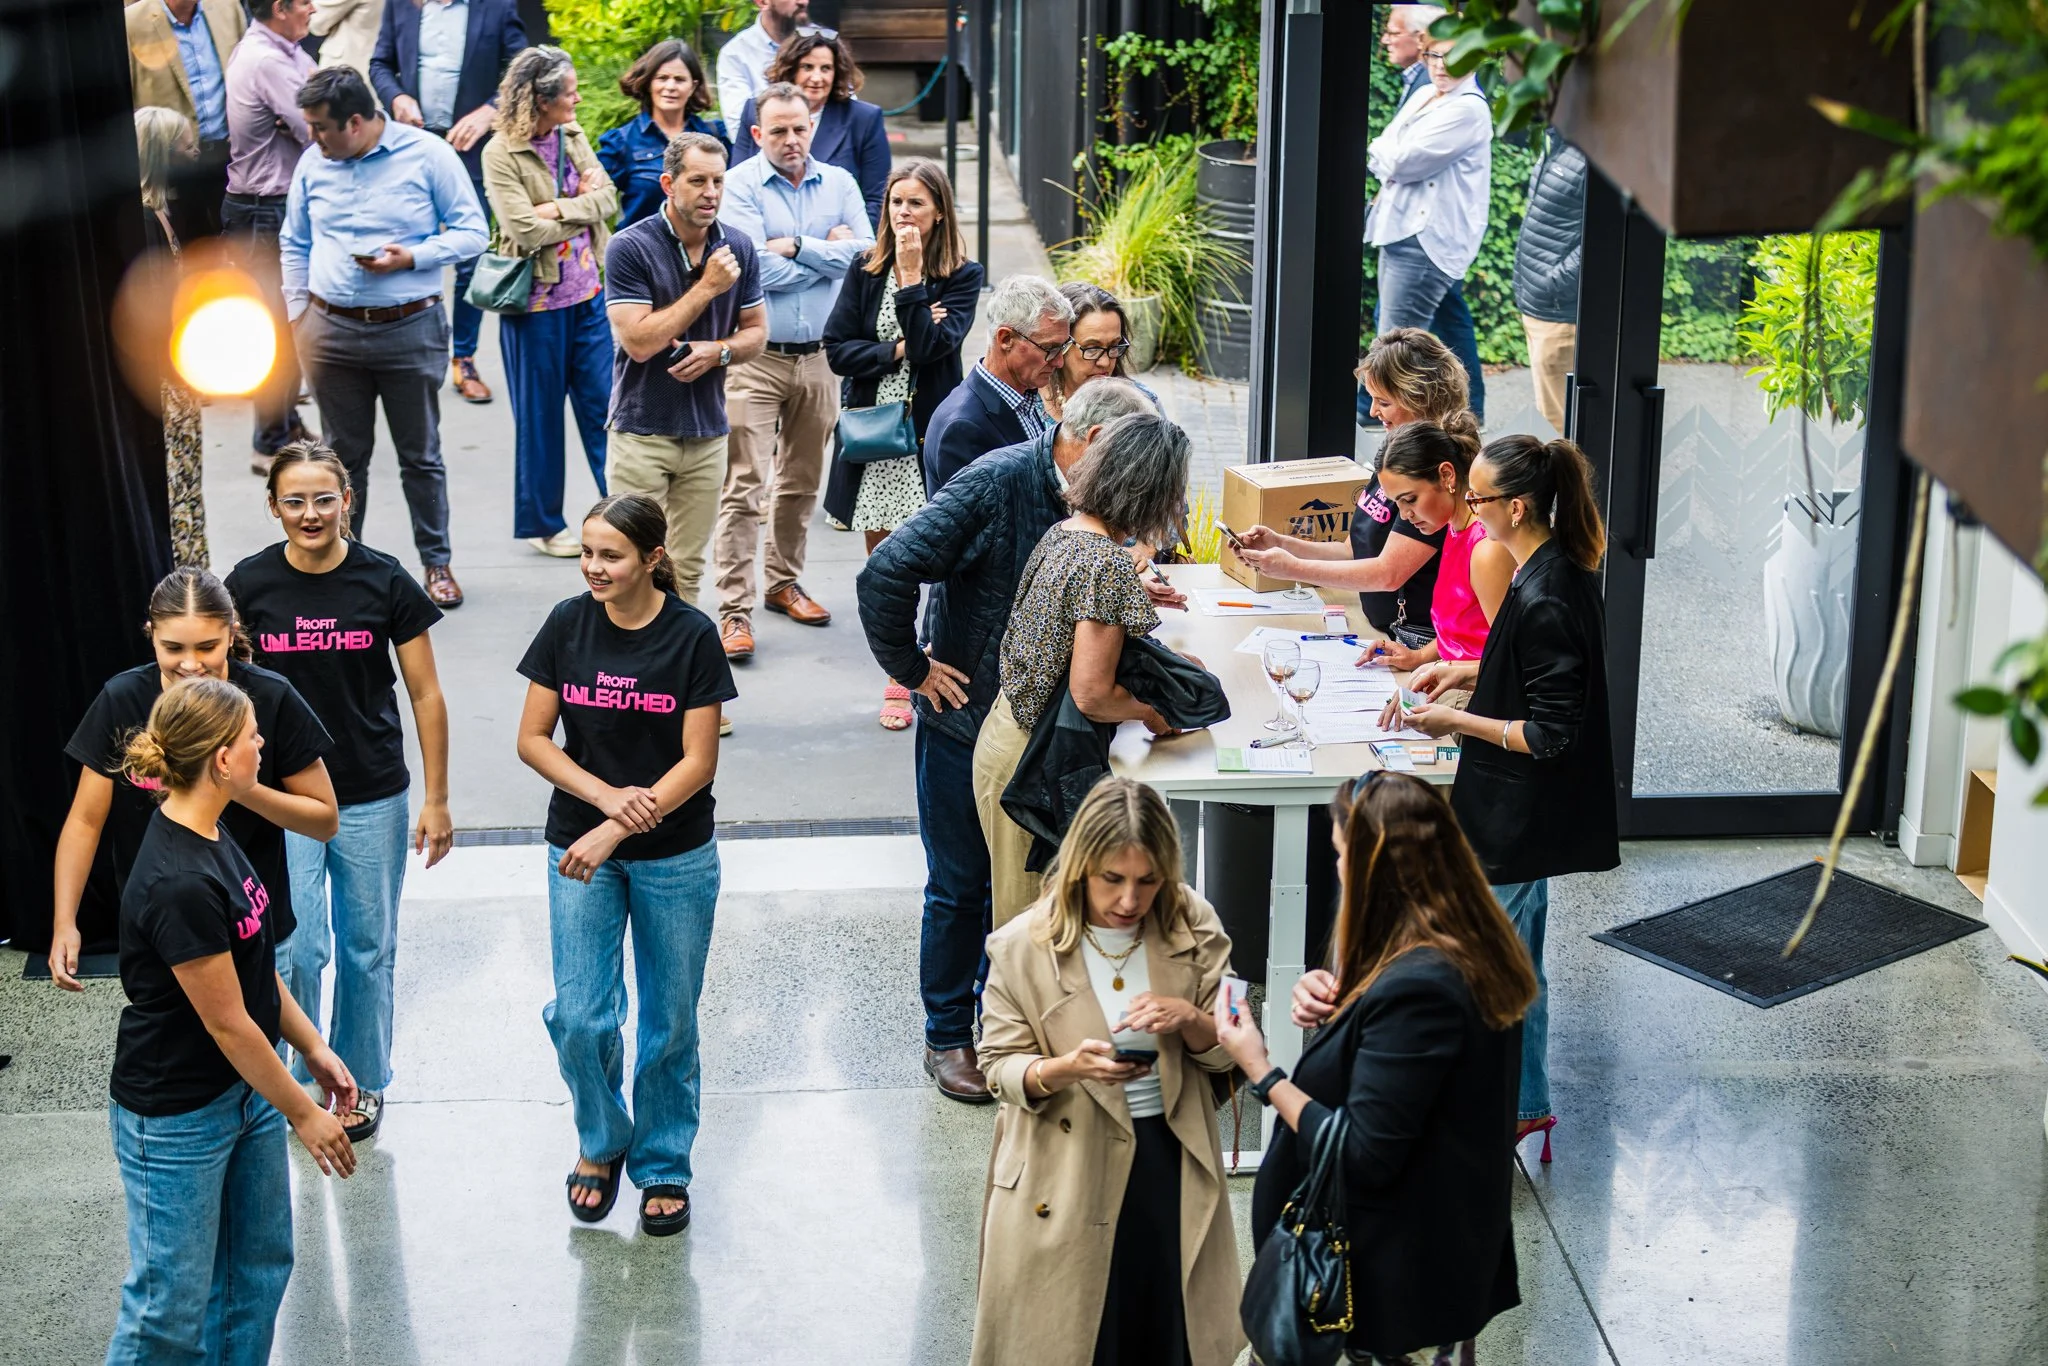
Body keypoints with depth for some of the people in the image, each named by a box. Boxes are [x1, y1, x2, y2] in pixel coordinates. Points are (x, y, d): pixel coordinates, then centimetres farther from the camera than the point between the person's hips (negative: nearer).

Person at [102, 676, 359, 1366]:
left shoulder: (211, 834, 1)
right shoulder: (178, 885, -29)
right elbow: (227, 1023, -22)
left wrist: (315, 1048, 11)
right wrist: (303, 1114, -12)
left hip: (244, 1090, 9)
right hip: (177, 1116, -9)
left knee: (259, 1265, 19)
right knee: (172, 1300, 5)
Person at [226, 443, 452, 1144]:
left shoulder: (384, 581, -7)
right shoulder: (249, 584, -5)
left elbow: (426, 696, -1)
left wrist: (436, 798, -1)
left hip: (372, 798, 0)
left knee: (368, 949, 11)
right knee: (296, 948, -5)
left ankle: (363, 1083, 29)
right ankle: (295, 1079, 18)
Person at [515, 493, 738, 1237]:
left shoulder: (692, 635, -11)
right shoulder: (568, 624, -4)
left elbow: (699, 760, -12)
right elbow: (532, 739, -1)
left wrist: (614, 833, -20)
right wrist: (606, 796, -16)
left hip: (677, 857, -1)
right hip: (579, 847, 1)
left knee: (669, 1022, 9)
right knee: (579, 1015, -2)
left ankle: (663, 1167, 28)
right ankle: (600, 1141, 26)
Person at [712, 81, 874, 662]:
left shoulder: (839, 184, 8)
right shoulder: (739, 186, -6)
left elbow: (863, 252, -4)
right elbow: (757, 270, -17)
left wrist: (795, 247, -11)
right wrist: (828, 253, -5)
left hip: (819, 357, 5)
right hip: (755, 358, -5)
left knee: (801, 482, 15)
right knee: (745, 486, -9)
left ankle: (782, 582, 31)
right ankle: (734, 610, -7)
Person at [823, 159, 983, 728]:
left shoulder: (962, 275, -2)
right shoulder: (866, 271, 7)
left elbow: (933, 345, -16)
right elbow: (837, 349, 1)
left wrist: (913, 274, -15)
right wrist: (897, 350, -10)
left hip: (930, 436, -3)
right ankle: (899, 681, 19)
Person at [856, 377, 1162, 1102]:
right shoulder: (998, 482, -22)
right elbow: (885, 575, -26)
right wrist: (912, 668, -18)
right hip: (966, 722, -6)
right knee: (960, 886, 7)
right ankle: (947, 1037, 22)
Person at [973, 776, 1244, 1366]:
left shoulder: (1193, 926, -7)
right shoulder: (1022, 947, -14)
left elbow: (1226, 1049, 0)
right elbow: (1000, 1067, -8)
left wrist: (1189, 1019, -23)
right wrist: (1068, 1068, -28)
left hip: (1171, 1160, 3)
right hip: (1068, 1173, -2)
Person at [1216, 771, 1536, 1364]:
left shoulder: (1416, 989, -30)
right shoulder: (1469, 948, 0)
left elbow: (1362, 1158, -26)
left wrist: (1261, 1072, -17)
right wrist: (1337, 998, -4)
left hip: (1395, 1272, -9)